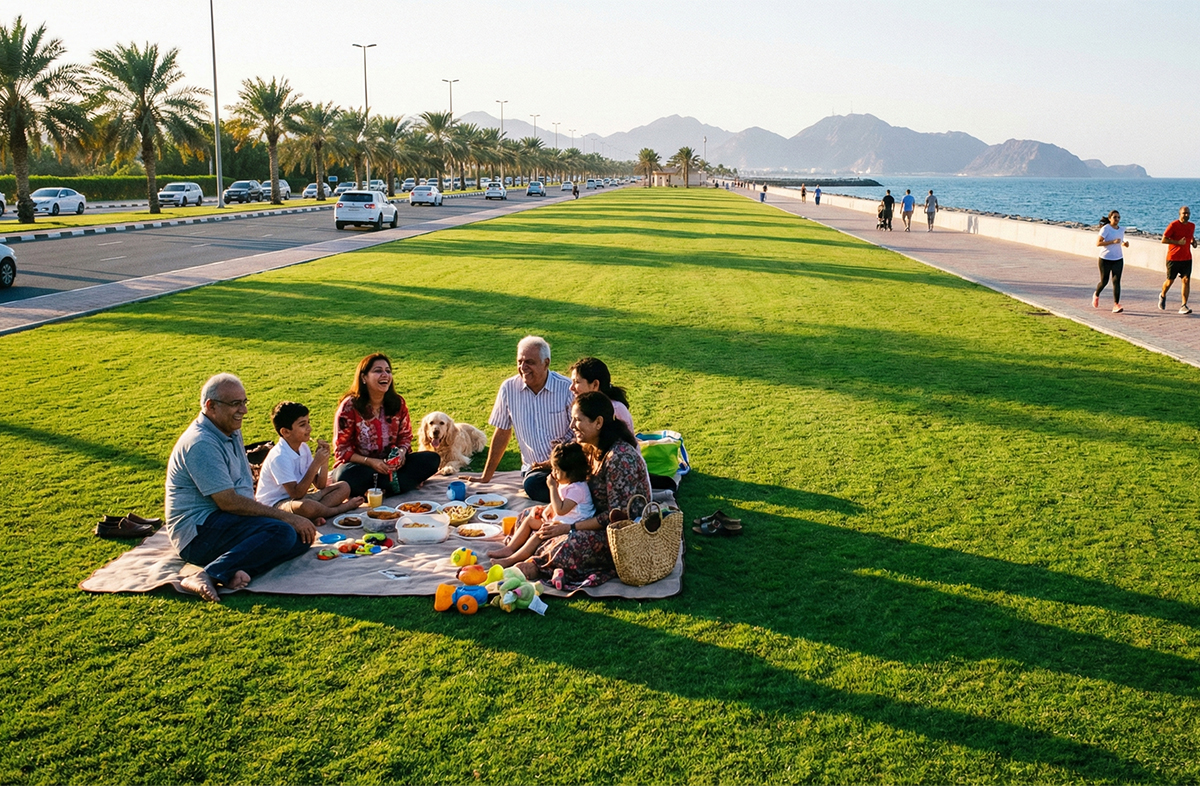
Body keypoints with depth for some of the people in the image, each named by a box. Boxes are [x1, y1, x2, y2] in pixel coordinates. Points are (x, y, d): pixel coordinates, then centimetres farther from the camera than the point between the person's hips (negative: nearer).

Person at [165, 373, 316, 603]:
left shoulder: (232, 432, 14)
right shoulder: (201, 444, -17)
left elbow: (245, 488, 17)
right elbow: (229, 502, -22)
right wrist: (286, 516, -19)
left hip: (224, 522, 10)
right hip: (198, 533, -10)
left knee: (303, 536, -5)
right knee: (280, 532, -28)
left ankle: (238, 570, -23)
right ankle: (210, 575, -34)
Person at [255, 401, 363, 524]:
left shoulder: (303, 448, 4)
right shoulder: (279, 456, -22)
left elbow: (320, 485, 7)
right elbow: (296, 493, -26)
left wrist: (324, 460, -9)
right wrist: (315, 464, -25)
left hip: (297, 498, 9)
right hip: (275, 505, -9)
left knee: (344, 487, -1)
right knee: (305, 507, -41)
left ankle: (314, 516, -22)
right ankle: (343, 507, -13)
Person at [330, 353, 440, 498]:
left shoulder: (398, 403, 0)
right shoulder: (349, 406, -12)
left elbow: (405, 436, 9)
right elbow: (342, 449, -10)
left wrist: (401, 452, -15)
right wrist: (370, 462, -24)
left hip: (391, 464, 4)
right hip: (359, 466, -4)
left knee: (432, 459, -14)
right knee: (348, 477, -40)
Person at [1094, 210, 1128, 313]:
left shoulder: (1121, 230, 8)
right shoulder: (1105, 228, -11)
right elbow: (1098, 243, -19)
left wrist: (1124, 244, 1)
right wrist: (1113, 241, -27)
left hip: (1118, 259, 4)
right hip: (1105, 259, -4)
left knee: (1116, 281, -7)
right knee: (1104, 281, 4)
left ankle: (1116, 305, -11)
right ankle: (1096, 295, 36)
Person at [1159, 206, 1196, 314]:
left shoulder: (1192, 226, 9)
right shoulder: (1173, 225, -9)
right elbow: (1164, 240, -13)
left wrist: (1193, 241, 6)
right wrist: (1178, 242, -20)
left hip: (1186, 258, 4)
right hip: (1173, 258, -4)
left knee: (1186, 280, -8)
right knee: (1170, 281, 5)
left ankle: (1183, 306, -8)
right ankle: (1162, 296, 38)